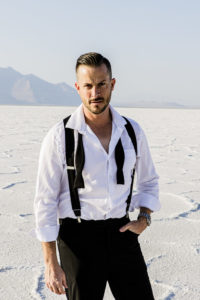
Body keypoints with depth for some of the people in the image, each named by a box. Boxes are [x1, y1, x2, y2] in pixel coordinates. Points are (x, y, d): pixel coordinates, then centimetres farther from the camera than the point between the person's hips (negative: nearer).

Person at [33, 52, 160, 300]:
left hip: (121, 233, 4)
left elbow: (148, 181, 17)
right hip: (78, 236, -3)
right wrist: (51, 264, -10)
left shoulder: (132, 131, 1)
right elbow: (45, 201, -8)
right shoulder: (59, 137, -11)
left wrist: (144, 219, 0)